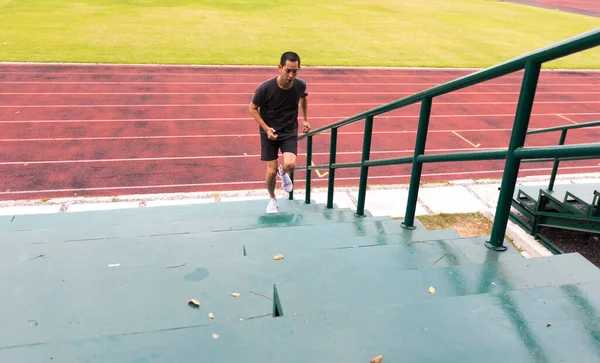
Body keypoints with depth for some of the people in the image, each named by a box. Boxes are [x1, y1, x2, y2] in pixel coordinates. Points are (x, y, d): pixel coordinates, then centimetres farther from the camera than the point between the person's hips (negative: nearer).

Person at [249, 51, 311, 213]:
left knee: (290, 164, -22)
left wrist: (305, 119, 14)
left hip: (290, 133, 1)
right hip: (269, 133, -1)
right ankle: (272, 199, 32)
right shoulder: (265, 88, -24)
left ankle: (283, 172, 17)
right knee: (272, 171, 1)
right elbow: (253, 108, -9)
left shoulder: (300, 85, -15)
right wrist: (266, 128, -18)